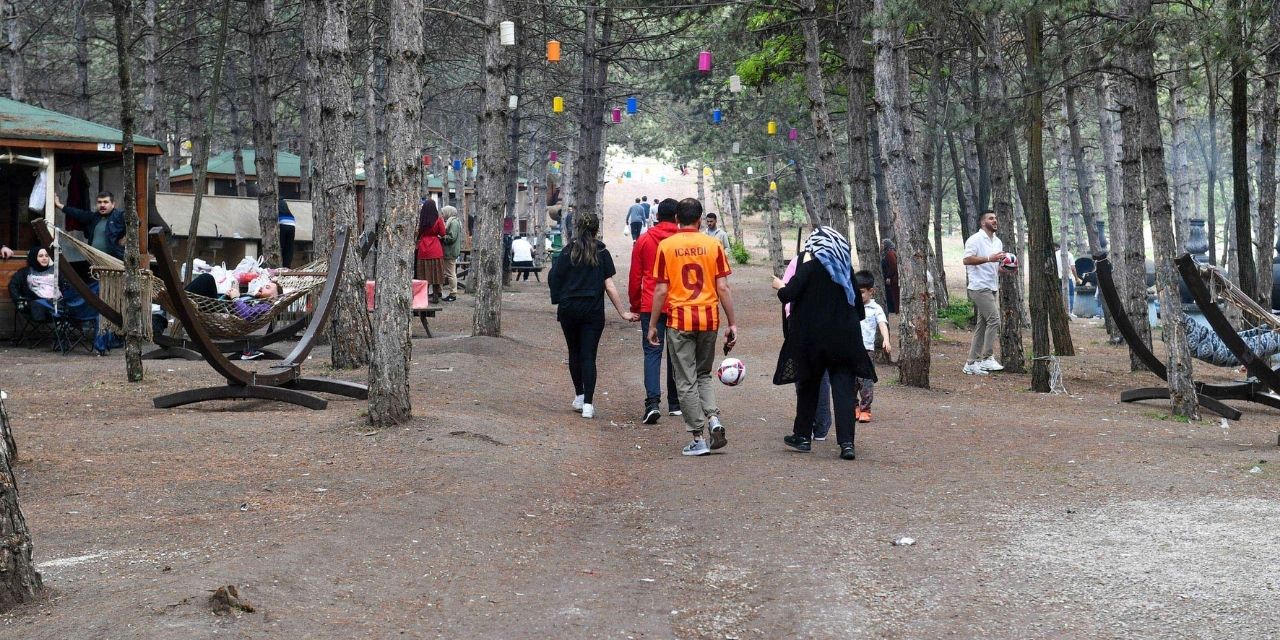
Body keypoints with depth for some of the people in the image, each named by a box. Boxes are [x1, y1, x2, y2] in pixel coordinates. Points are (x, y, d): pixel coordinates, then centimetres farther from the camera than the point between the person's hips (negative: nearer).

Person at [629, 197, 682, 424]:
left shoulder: (644, 240, 1)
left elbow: (635, 277, 4)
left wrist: (635, 306, 13)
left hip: (650, 306, -1)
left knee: (652, 352, -1)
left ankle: (653, 402, -17)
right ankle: (675, 403, 19)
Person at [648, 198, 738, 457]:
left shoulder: (666, 246, -3)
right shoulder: (713, 245, 0)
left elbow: (661, 291, -4)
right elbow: (723, 288, -1)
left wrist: (653, 325, 5)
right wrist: (732, 324, 5)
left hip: (679, 320, -2)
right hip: (709, 319, 2)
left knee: (687, 381, 5)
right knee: (703, 374, 21)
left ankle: (698, 439, 4)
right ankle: (714, 419, 1)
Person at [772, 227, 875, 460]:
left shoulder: (810, 267, -7)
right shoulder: (846, 269, 7)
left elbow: (788, 294, -15)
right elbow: (858, 306, 11)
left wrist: (780, 286, 6)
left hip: (813, 338, -3)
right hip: (844, 339, 3)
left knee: (808, 385, 14)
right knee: (844, 389, -1)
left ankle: (803, 436, 23)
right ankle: (846, 442, -12)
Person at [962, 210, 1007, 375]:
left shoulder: (998, 242, 18)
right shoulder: (975, 239, -9)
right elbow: (967, 260, -20)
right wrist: (989, 258, -24)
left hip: (992, 288, 9)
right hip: (979, 287, -9)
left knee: (982, 325, 8)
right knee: (994, 320, -16)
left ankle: (971, 363, 10)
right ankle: (987, 358, -11)